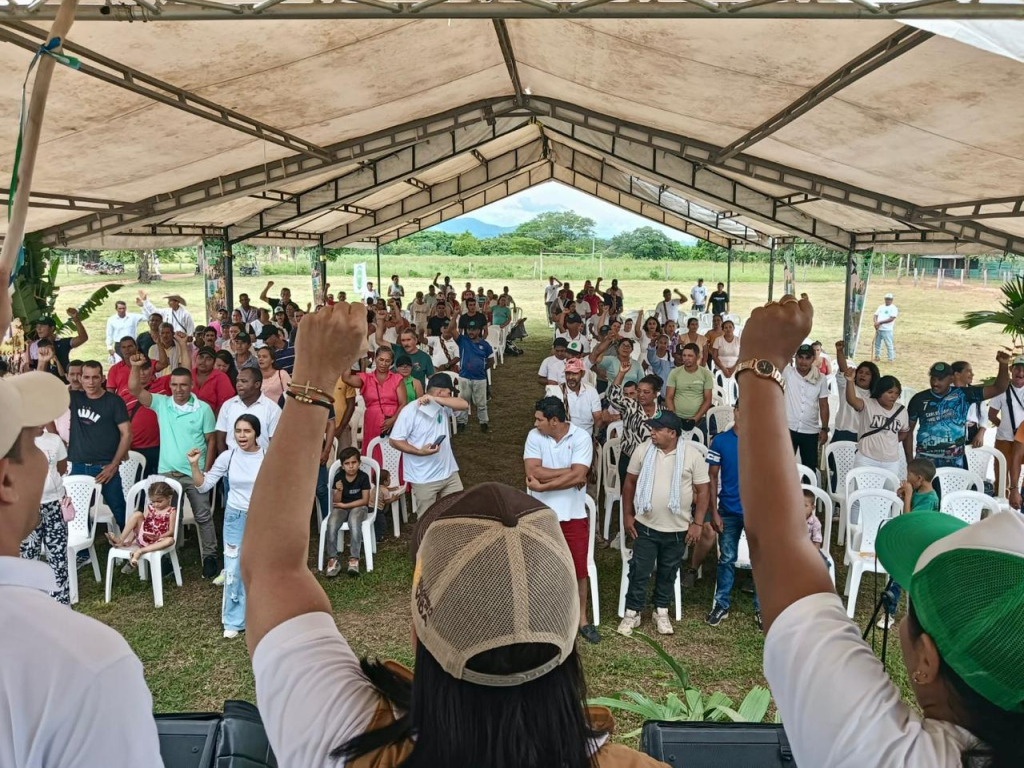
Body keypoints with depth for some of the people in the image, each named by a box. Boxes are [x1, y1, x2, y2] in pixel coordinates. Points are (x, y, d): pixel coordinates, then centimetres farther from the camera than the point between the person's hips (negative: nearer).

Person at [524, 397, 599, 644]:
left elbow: (577, 477, -21)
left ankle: (582, 619, 28)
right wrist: (569, 471, -17)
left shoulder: (581, 438, -12)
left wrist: (541, 486, -17)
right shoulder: (534, 436, -6)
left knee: (578, 570, 10)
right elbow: (533, 471, -17)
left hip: (573, 515, -1)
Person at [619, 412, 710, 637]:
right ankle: (632, 612, 22)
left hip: (678, 529, 0)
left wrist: (697, 523, -6)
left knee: (668, 573, 15)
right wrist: (627, 515, 1)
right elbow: (629, 483, 4)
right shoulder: (643, 450, -5)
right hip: (646, 526, 1)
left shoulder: (692, 455, -9)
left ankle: (661, 611, 33)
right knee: (639, 571, 6)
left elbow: (702, 491, -4)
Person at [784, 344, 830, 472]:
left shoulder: (821, 379, 0)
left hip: (810, 432, 2)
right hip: (788, 429, -1)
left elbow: (823, 405, 3)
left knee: (810, 468, 11)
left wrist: (824, 429, 1)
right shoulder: (787, 372, -4)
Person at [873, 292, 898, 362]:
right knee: (877, 343, 12)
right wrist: (876, 322, -9)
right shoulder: (881, 306, 16)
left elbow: (891, 319, -15)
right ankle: (877, 356, 23)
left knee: (888, 344, -5)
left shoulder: (893, 308, -4)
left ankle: (891, 359, 1)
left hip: (887, 330, -6)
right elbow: (876, 315, 12)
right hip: (878, 329, 6)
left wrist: (880, 322, -19)